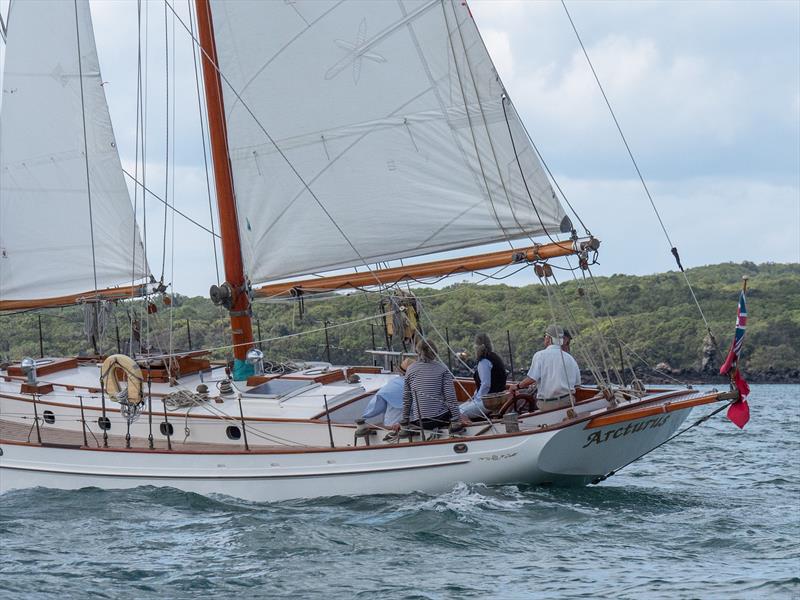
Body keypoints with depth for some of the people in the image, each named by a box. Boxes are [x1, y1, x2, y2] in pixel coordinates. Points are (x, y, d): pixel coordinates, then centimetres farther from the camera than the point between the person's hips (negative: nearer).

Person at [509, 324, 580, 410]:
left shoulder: (540, 355, -3)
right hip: (567, 402, 4)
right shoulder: (570, 358, 9)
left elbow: (531, 379, -11)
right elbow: (577, 383, 10)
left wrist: (517, 386, 6)